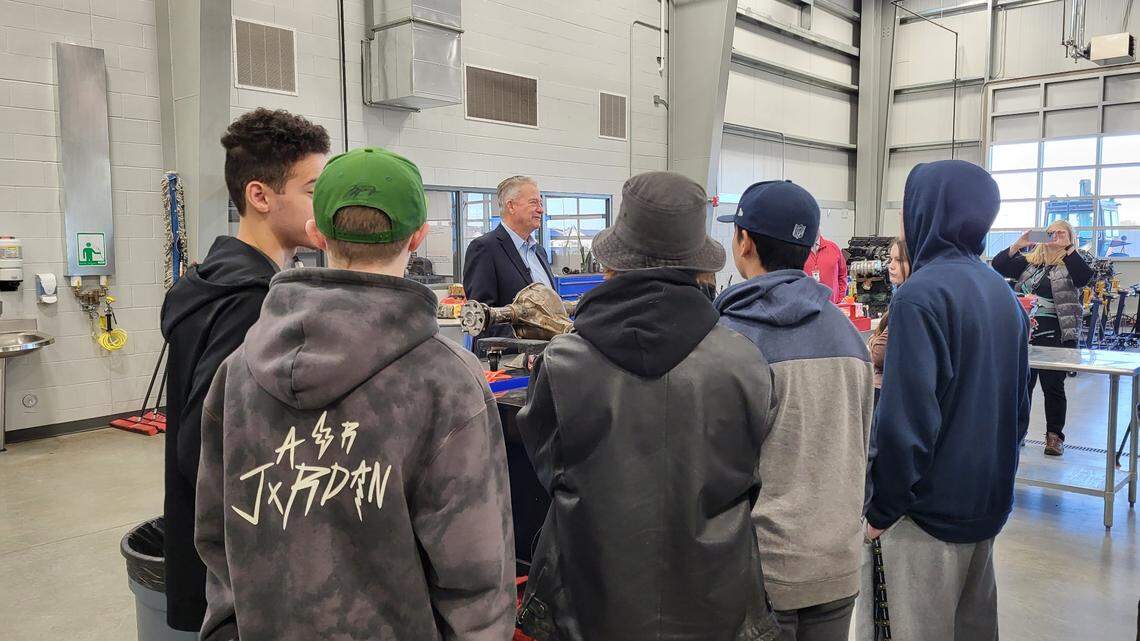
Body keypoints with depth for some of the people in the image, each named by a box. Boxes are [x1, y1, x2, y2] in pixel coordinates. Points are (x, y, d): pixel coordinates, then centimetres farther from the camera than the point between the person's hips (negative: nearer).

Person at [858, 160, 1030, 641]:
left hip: (933, 508, -8)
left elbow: (906, 419, -25)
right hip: (990, 498, 8)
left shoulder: (922, 295, -20)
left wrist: (880, 510, -15)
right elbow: (1019, 402, 15)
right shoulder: (1001, 292, 7)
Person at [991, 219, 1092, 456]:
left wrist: (1067, 248, -24)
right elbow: (998, 265, -1)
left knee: (1053, 386, 2)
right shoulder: (1027, 262, 11)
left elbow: (1085, 276, -18)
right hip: (1023, 333, 3)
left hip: (1057, 337, -3)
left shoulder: (1071, 264, 3)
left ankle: (1054, 435, 14)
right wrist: (1018, 244, -14)